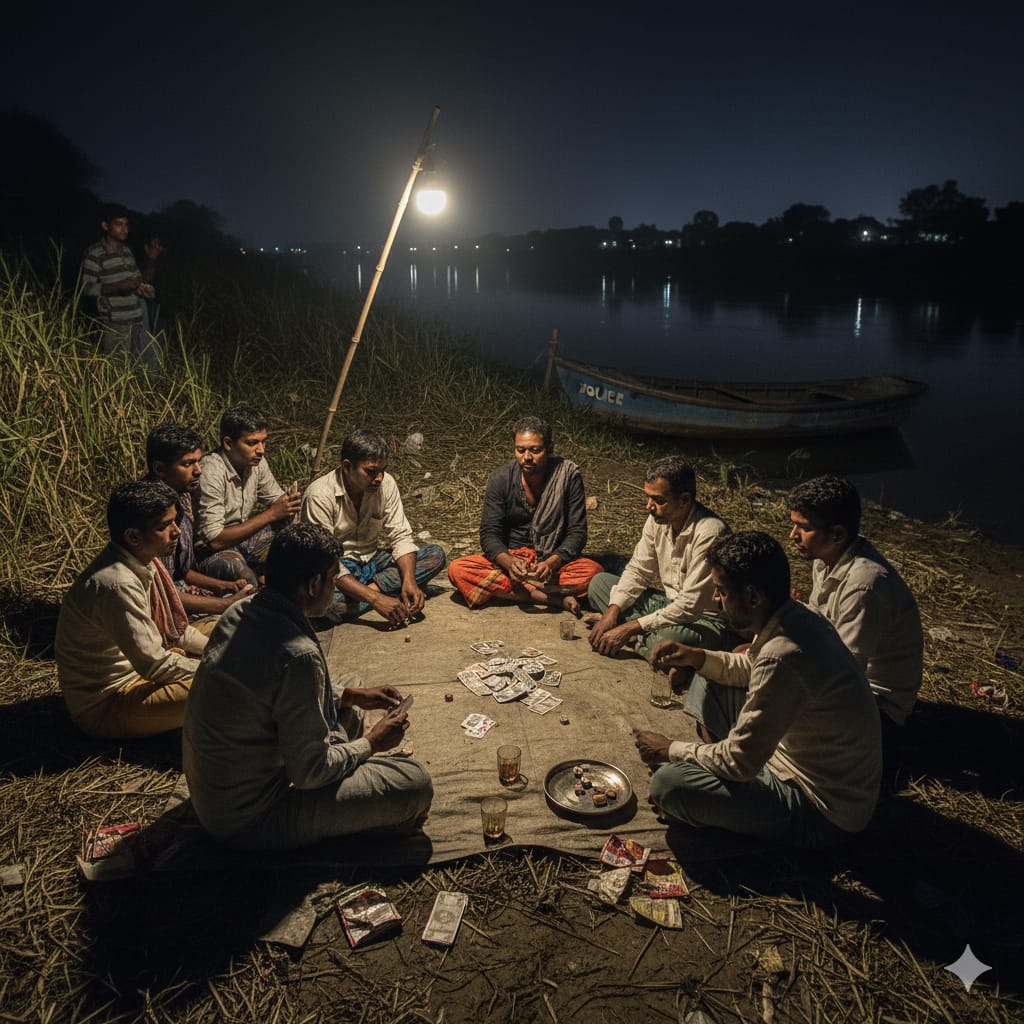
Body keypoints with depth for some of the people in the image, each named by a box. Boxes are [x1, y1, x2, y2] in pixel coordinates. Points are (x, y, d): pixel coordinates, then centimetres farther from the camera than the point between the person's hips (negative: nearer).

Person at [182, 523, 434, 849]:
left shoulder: (239, 612, -5)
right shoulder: (298, 655, -32)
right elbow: (309, 772, -24)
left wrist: (350, 695, 10)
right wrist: (371, 743, -6)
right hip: (251, 819, -9)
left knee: (350, 686, 19)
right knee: (415, 782, -15)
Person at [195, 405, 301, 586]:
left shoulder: (256, 462, -3)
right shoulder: (211, 472, -26)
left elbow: (275, 500, 9)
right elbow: (214, 539, -28)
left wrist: (288, 502, -17)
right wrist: (270, 515, -27)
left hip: (245, 535, 8)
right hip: (210, 549, -8)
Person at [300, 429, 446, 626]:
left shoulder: (386, 483, -8)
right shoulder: (320, 496, -24)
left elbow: (401, 536, -6)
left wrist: (409, 581, -26)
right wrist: (374, 598, -38)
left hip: (372, 560, 5)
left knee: (435, 555, -13)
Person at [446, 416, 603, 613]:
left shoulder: (568, 474, -9)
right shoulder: (501, 478, -6)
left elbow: (577, 532, -9)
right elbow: (489, 534, -7)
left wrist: (552, 563, -28)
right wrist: (509, 562, -29)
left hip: (554, 561, -2)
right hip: (509, 558, 2)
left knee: (593, 571, -31)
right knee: (457, 570, -26)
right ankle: (554, 598, -26)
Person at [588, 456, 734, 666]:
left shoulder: (709, 533, -28)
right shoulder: (657, 519, -4)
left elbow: (691, 605, -29)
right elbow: (637, 570, 7)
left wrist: (629, 628, -27)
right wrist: (613, 611, -10)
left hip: (705, 617, -8)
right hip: (669, 603, 8)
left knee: (668, 638, -41)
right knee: (599, 582, 1)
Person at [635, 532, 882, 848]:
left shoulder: (782, 658, -35)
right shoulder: (794, 617, -7)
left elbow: (739, 763, -27)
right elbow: (751, 669, 16)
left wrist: (670, 750, -10)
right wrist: (696, 657, -1)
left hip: (821, 813, -9)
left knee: (667, 783, -25)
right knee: (710, 679, 14)